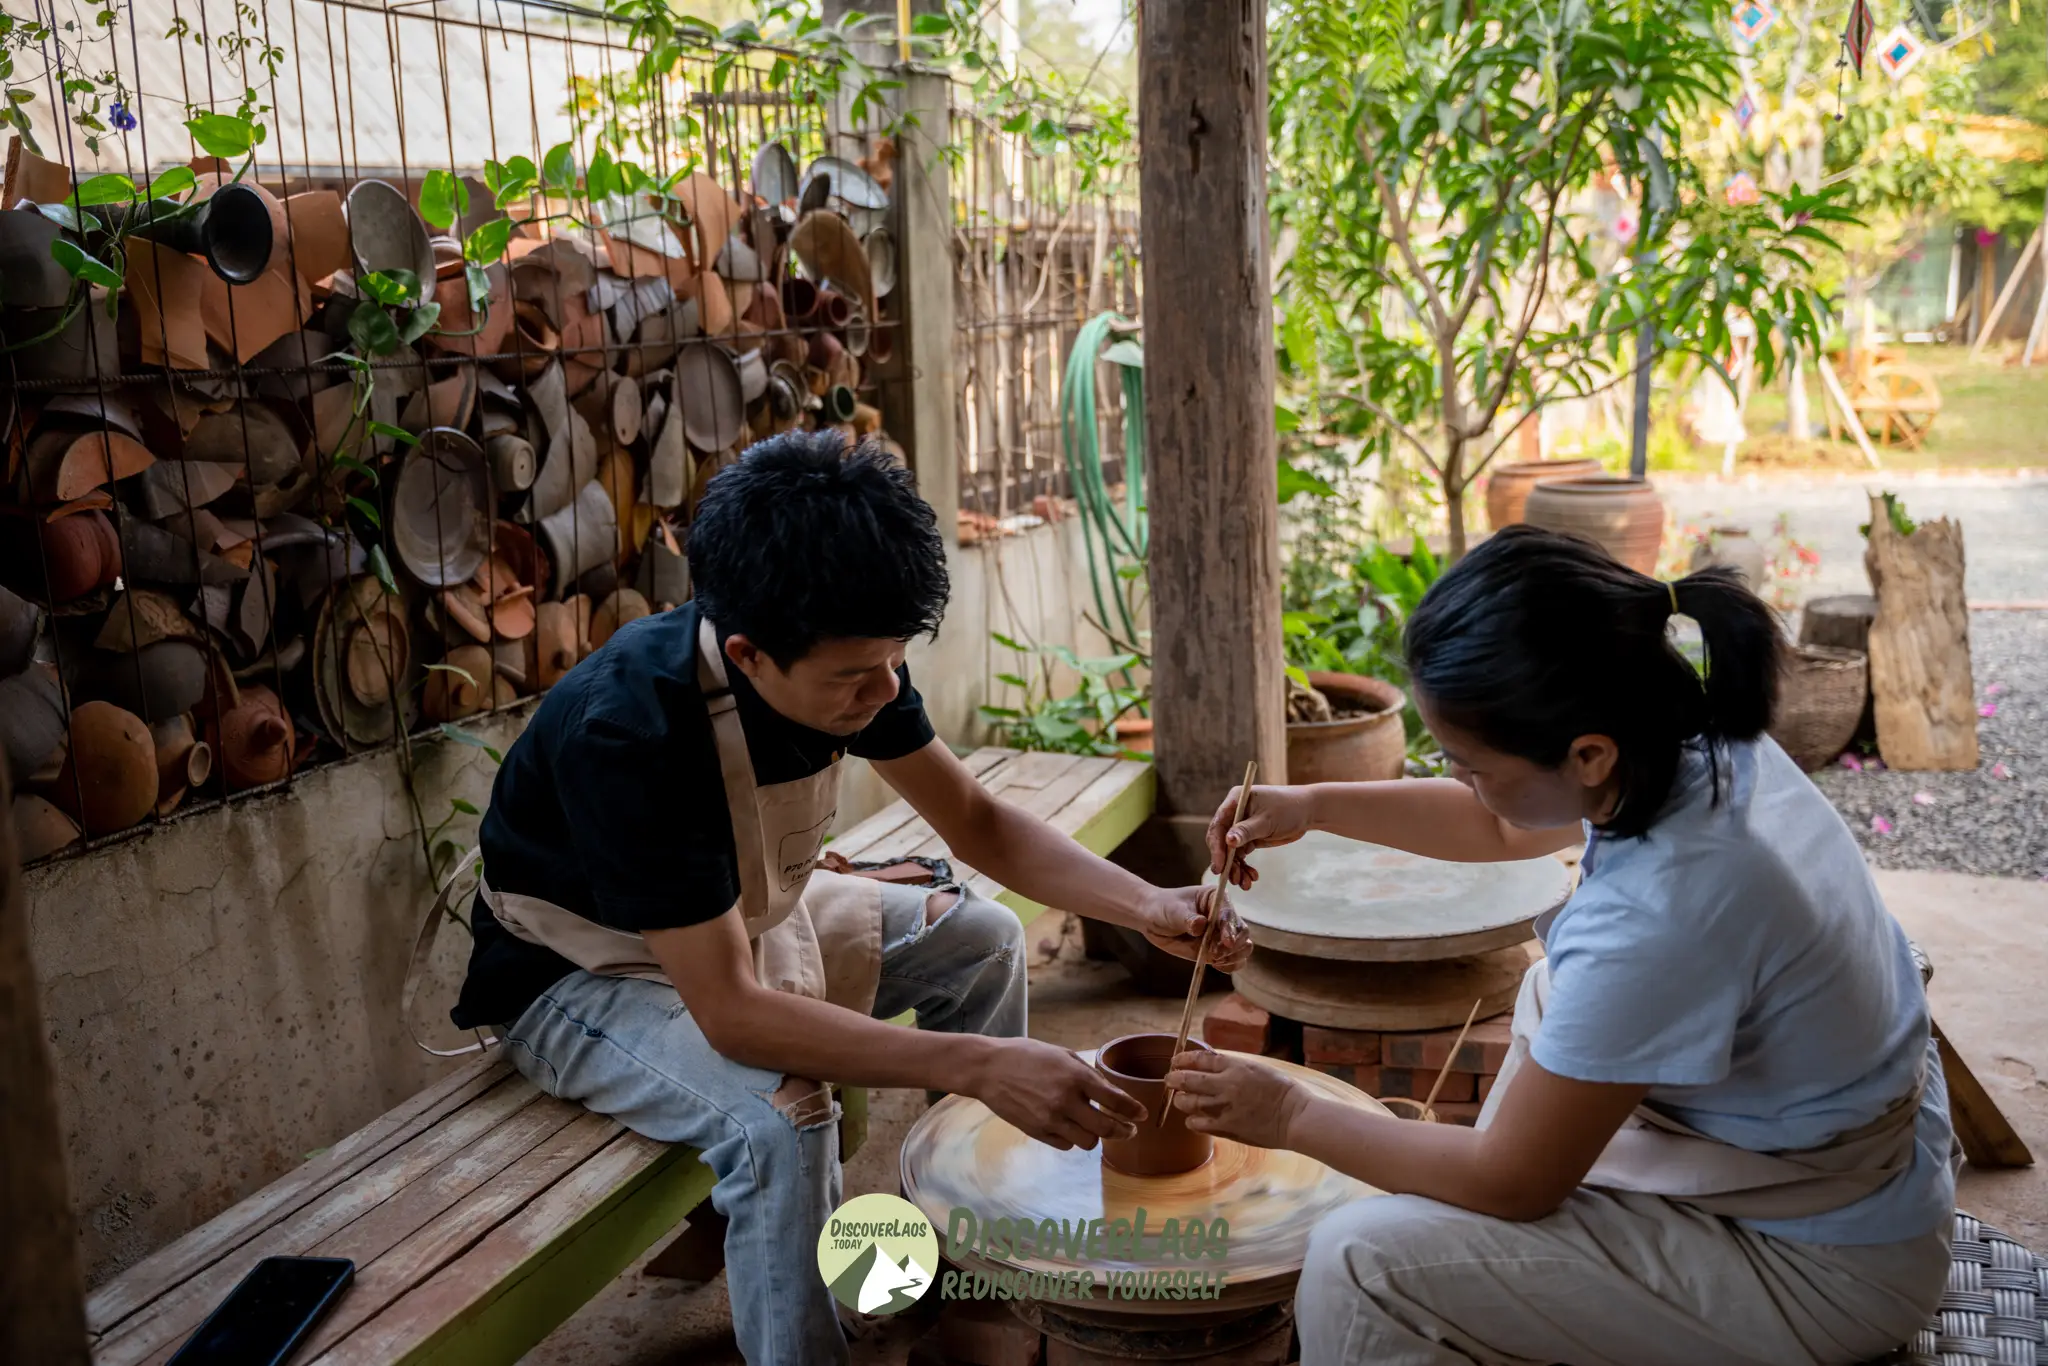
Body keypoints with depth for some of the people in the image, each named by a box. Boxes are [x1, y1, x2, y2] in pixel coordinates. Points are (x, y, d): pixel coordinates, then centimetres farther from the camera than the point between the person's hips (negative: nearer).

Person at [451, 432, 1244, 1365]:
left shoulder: (846, 660, -17)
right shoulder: (626, 730, -38)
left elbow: (976, 822, -5)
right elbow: (730, 1012, -38)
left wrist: (1145, 906, -20)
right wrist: (975, 1063, -42)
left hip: (742, 919, 7)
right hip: (583, 974, -7)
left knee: (980, 939, 3)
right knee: (778, 1115, -33)